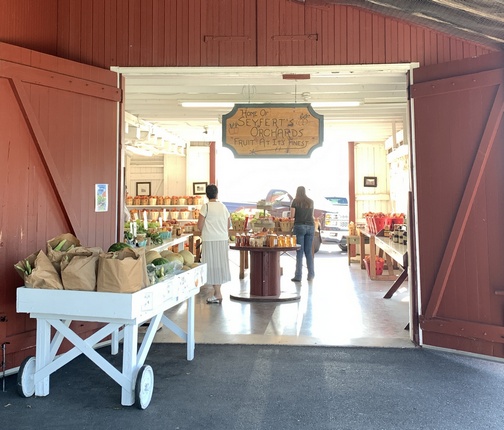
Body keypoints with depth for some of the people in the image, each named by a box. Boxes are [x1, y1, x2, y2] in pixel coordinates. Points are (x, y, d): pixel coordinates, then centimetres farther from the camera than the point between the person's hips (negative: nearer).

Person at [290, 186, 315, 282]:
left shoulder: (295, 201, 2)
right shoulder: (311, 201, 13)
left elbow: (292, 215, -1)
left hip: (300, 226, -3)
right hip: (310, 226, 4)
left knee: (299, 252, -3)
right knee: (308, 251, 9)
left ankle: (298, 276, -2)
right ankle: (311, 275, 11)